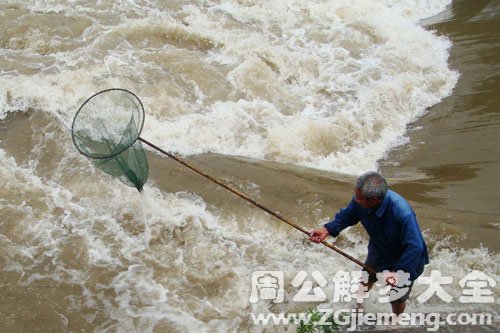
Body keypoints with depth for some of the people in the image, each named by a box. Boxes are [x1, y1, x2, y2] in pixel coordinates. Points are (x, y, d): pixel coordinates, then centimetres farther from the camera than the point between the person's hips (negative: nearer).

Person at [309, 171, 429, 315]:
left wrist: (399, 272, -39)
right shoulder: (360, 200, -28)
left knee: (397, 299, 13)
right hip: (378, 251, 5)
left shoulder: (403, 213, -44)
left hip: (404, 260, -5)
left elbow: (415, 247, -37)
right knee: (366, 279, 30)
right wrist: (327, 230, -22)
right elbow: (346, 216, -9)